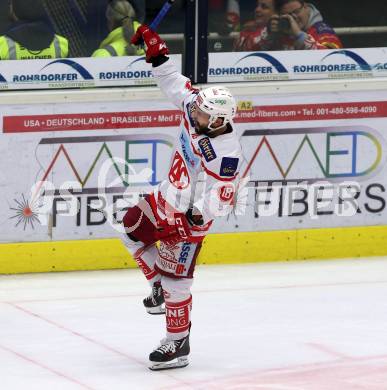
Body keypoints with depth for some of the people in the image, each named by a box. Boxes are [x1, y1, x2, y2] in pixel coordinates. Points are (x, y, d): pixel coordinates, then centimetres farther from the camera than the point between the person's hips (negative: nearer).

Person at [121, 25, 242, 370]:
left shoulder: (226, 153, -31)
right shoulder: (198, 112, -10)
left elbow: (222, 198, -29)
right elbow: (175, 84, 4)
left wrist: (194, 219, -38)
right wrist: (156, 51, -1)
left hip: (191, 214, -9)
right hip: (168, 197, 9)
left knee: (176, 279, -6)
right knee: (132, 227, 26)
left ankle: (178, 344, 5)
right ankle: (160, 286, 37)